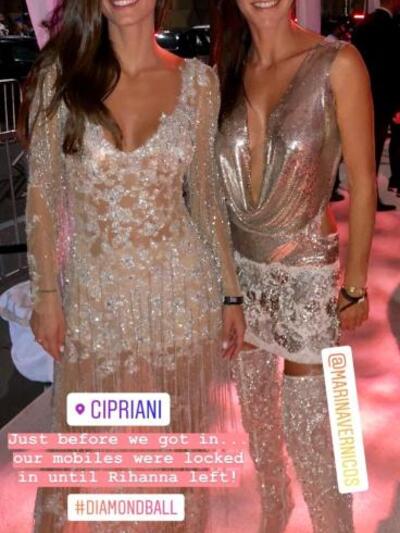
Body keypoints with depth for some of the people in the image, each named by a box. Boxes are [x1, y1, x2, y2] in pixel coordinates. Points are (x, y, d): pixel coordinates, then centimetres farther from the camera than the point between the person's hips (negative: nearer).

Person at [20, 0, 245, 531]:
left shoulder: (198, 80, -1)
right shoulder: (61, 74, -5)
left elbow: (203, 193, 5)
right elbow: (43, 194, -1)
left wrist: (230, 293, 5)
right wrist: (45, 292, -4)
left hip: (181, 290, 1)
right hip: (94, 293, -1)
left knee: (178, 437, 16)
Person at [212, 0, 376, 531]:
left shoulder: (337, 63, -13)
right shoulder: (226, 68, 0)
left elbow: (362, 179, -9)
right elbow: (214, 174, 6)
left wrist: (355, 282, -6)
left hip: (306, 272, -4)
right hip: (238, 266, 5)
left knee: (307, 426, 3)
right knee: (256, 410, 20)